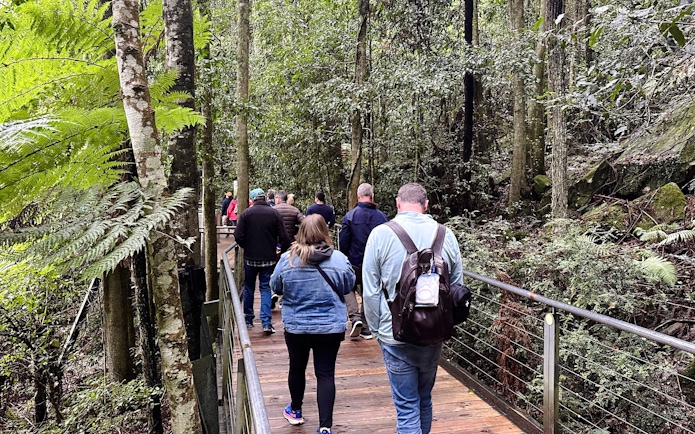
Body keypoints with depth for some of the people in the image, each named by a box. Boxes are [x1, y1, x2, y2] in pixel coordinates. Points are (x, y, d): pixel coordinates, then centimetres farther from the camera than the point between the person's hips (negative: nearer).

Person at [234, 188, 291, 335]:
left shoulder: (246, 213, -6)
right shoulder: (274, 214, -3)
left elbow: (238, 236, -10)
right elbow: (283, 237, -6)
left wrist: (247, 247, 9)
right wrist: (284, 251, 10)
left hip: (250, 257, 0)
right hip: (269, 258, 0)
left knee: (248, 288, 16)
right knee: (265, 288, 5)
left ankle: (248, 319, 26)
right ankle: (266, 322, -5)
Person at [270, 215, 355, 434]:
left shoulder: (287, 259, -13)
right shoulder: (339, 259, -14)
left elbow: (275, 287, 1)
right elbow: (348, 286, 1)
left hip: (295, 326, 1)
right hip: (331, 327, -1)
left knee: (297, 367, 21)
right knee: (326, 374, 6)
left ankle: (295, 411, 41)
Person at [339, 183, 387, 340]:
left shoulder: (350, 216, -11)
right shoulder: (382, 217, -3)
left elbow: (343, 241, -8)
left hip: (354, 263, -2)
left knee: (349, 289, 18)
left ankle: (355, 317, -2)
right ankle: (366, 328, 18)